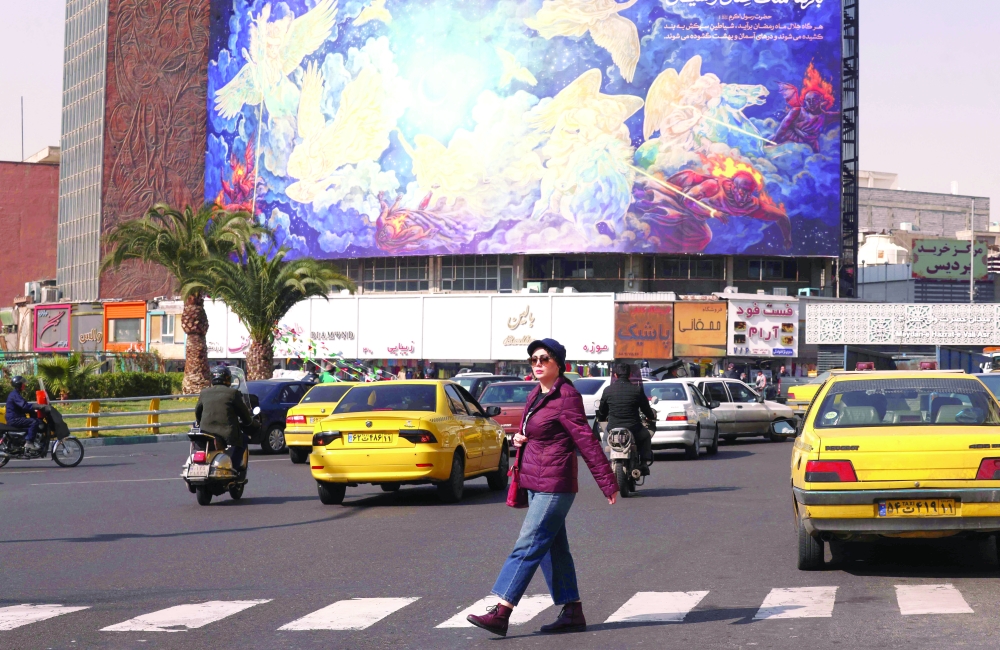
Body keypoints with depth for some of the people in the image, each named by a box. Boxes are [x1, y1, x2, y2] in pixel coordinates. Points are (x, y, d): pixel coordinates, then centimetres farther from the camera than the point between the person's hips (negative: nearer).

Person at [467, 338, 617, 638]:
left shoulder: (566, 397, -14)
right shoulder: (536, 395, 13)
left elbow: (586, 442, -15)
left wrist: (608, 483, -14)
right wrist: (519, 439, 4)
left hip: (554, 486, -10)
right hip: (537, 484, 10)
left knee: (528, 548, -10)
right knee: (553, 550, 11)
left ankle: (500, 613, -12)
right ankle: (573, 613, 16)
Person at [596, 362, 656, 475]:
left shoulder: (608, 390, 0)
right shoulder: (637, 390, -4)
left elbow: (601, 411, 11)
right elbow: (646, 409, 8)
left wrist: (601, 418, 35)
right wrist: (652, 417, 31)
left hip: (613, 430, 1)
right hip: (633, 430, -1)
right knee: (646, 437, 30)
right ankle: (644, 463, 16)